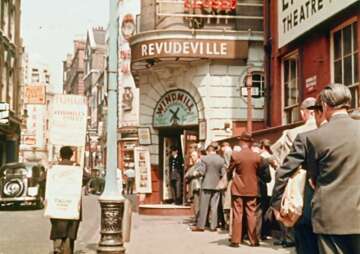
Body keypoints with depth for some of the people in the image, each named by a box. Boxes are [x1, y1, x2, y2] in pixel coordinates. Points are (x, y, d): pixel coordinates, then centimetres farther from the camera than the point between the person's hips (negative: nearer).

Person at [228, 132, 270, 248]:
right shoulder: (257, 157, -5)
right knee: (251, 214, 7)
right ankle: (253, 240, 9)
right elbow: (261, 172, 8)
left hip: (238, 189, -1)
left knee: (237, 214, 2)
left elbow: (229, 171, 1)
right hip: (252, 189, 2)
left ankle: (236, 240, 2)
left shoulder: (235, 155, -11)